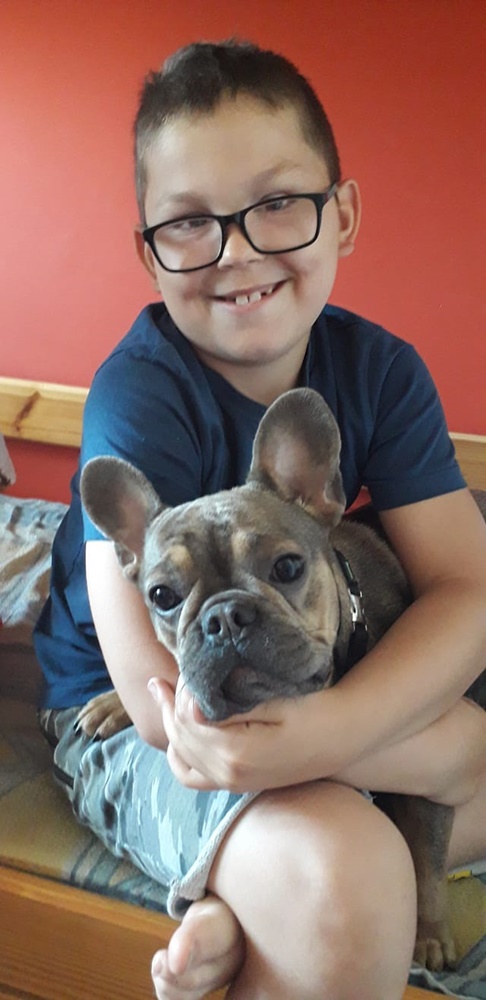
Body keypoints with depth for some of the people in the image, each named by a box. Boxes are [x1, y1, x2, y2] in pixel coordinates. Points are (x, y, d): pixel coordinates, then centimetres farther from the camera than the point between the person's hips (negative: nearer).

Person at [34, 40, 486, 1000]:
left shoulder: (380, 369, -9)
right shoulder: (140, 396, -25)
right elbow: (165, 697, -30)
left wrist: (335, 727, -36)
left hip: (305, 684, 7)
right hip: (122, 717, -6)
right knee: (345, 886, -31)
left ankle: (236, 912, -8)